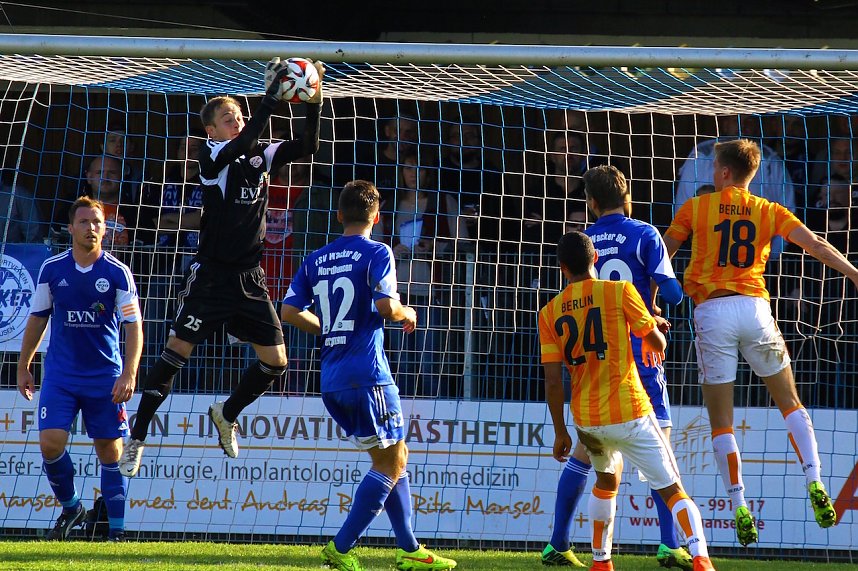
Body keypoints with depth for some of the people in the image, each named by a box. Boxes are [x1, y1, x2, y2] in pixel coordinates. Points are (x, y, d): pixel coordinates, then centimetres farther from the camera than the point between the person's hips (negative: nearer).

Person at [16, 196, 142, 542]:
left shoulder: (117, 273, -5)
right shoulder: (52, 269, 1)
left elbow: (134, 327, -6)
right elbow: (37, 319, 12)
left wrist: (129, 374, -15)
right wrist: (23, 367, 13)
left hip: (106, 377, -1)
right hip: (60, 376, 1)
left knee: (110, 451, 1)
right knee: (51, 444, -11)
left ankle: (117, 529, 8)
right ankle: (70, 508, 13)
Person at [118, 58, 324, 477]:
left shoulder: (261, 156, 8)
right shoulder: (212, 156, -8)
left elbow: (308, 146, 2)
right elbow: (245, 141, -27)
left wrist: (314, 104, -12)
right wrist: (271, 96, -30)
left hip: (250, 278, 5)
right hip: (211, 274, -5)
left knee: (274, 361, 4)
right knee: (176, 352, -7)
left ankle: (226, 414, 29)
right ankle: (136, 439, 0)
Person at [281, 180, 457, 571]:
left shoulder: (315, 260, 12)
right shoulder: (376, 253, -6)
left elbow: (289, 312, 5)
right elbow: (386, 305, -18)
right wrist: (407, 315, 3)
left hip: (331, 380, 7)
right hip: (367, 374, -7)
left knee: (393, 459, 16)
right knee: (391, 463, 0)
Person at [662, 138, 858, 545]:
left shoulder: (695, 208, 7)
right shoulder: (769, 212, 10)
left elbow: (660, 257, 12)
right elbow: (816, 245, -3)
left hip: (711, 312, -1)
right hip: (754, 310, 1)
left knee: (721, 421, 4)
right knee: (790, 403, 14)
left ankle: (739, 507, -4)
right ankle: (814, 483, -2)